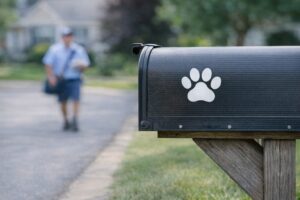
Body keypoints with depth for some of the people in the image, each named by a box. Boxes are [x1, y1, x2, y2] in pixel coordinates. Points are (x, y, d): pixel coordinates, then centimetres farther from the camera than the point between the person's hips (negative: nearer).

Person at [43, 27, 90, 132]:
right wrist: (51, 77, -8)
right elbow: (48, 64, 4)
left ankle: (75, 121, -18)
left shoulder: (79, 50, 5)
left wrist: (81, 66, -16)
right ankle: (66, 121, 24)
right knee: (63, 102, 7)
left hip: (74, 79, -1)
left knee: (76, 99, -16)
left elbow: (85, 65, 8)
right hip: (60, 80, 1)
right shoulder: (54, 49, 4)